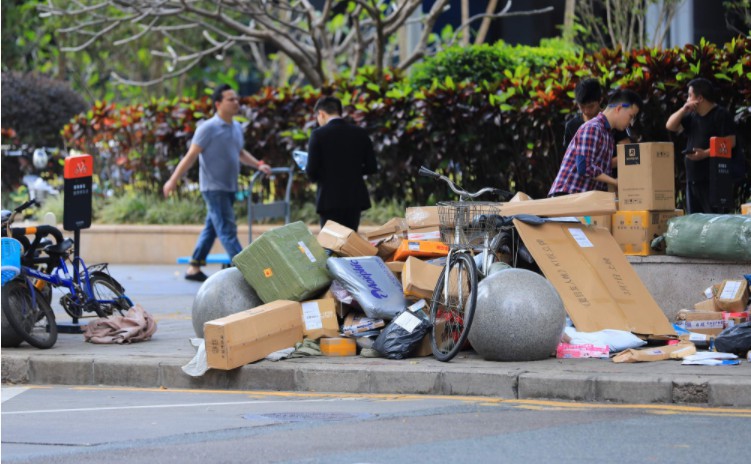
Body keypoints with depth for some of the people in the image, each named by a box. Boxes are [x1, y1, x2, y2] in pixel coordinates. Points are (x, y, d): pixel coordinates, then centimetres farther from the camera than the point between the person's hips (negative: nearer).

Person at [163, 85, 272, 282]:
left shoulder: (236, 127, 11)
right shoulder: (209, 128, -12)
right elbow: (191, 156, -12)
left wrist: (258, 165, 15)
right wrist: (173, 180, -13)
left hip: (229, 187, 8)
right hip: (214, 187, -8)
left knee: (212, 228, 13)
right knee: (227, 230, -9)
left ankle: (194, 269, 20)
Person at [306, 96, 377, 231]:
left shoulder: (319, 134, -8)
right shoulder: (360, 133, 4)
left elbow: (311, 171, -11)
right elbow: (371, 167, 6)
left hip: (330, 200, -4)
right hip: (355, 199, 4)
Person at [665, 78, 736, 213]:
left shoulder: (721, 115, -5)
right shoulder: (692, 116, 21)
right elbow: (670, 126, 19)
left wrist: (705, 153, -21)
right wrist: (684, 109, 4)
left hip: (712, 178, -8)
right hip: (692, 177, 8)